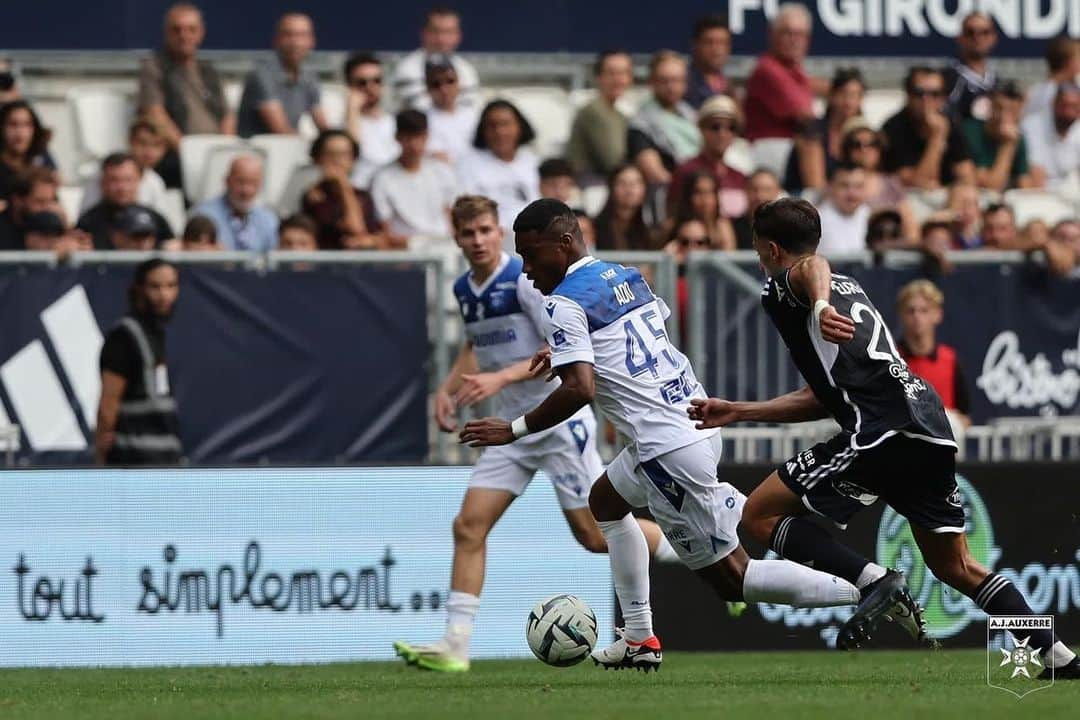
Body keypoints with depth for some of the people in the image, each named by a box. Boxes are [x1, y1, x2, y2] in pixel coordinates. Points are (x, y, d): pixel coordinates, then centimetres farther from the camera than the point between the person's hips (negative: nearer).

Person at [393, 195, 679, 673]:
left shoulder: (526, 279, -16)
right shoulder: (465, 290, 8)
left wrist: (501, 378, -29)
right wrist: (449, 387, 10)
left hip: (559, 417, -7)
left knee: (595, 535, -4)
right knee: (469, 526, -6)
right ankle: (455, 646, -6)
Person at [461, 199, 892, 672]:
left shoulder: (564, 304, -12)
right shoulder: (626, 276, 14)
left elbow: (580, 389, -21)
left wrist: (515, 429, -10)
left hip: (669, 448, -10)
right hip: (698, 419, 10)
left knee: (729, 576, -3)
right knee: (605, 501, 30)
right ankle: (639, 640, 27)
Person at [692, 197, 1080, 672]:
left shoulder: (783, 285, 8)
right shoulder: (850, 288, 33)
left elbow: (812, 267, -20)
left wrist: (820, 307, -41)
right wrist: (736, 412, 39)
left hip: (882, 429, -8)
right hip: (932, 431, 8)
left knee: (760, 515, -1)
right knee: (955, 567, 19)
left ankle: (873, 581, -17)